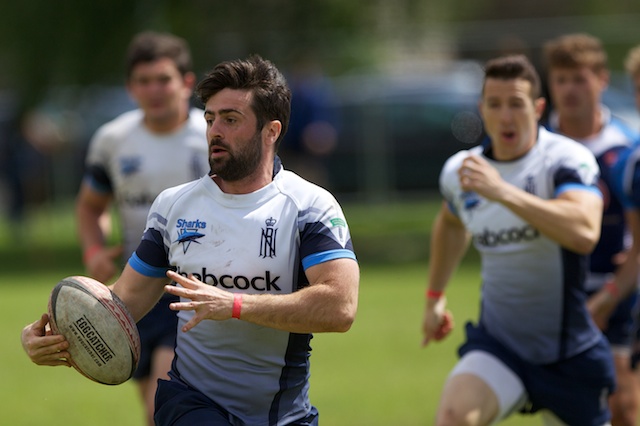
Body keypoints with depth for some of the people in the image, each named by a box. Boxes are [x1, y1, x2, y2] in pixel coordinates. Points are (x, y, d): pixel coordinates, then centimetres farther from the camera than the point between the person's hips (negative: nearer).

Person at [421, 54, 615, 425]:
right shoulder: (459, 171, 1)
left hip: (569, 354, -2)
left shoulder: (568, 160, -16)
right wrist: (435, 297, 33)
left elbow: (585, 233, -38)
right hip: (496, 345, 2)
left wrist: (503, 192, -42)